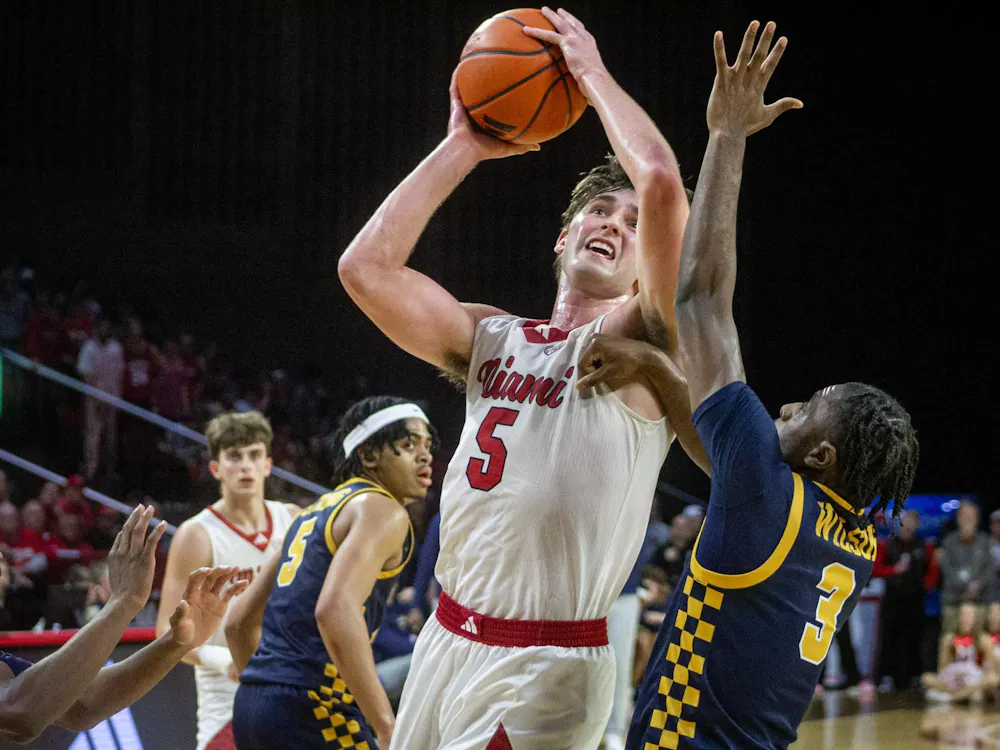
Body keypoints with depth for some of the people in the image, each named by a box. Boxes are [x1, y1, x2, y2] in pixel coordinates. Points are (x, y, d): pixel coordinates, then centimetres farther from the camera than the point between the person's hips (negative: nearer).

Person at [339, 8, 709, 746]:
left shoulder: (640, 341, -5)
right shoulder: (493, 338, 12)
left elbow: (662, 184, -20)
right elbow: (366, 267, 1)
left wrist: (593, 73, -6)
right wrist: (462, 148, 5)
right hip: (447, 641, 6)